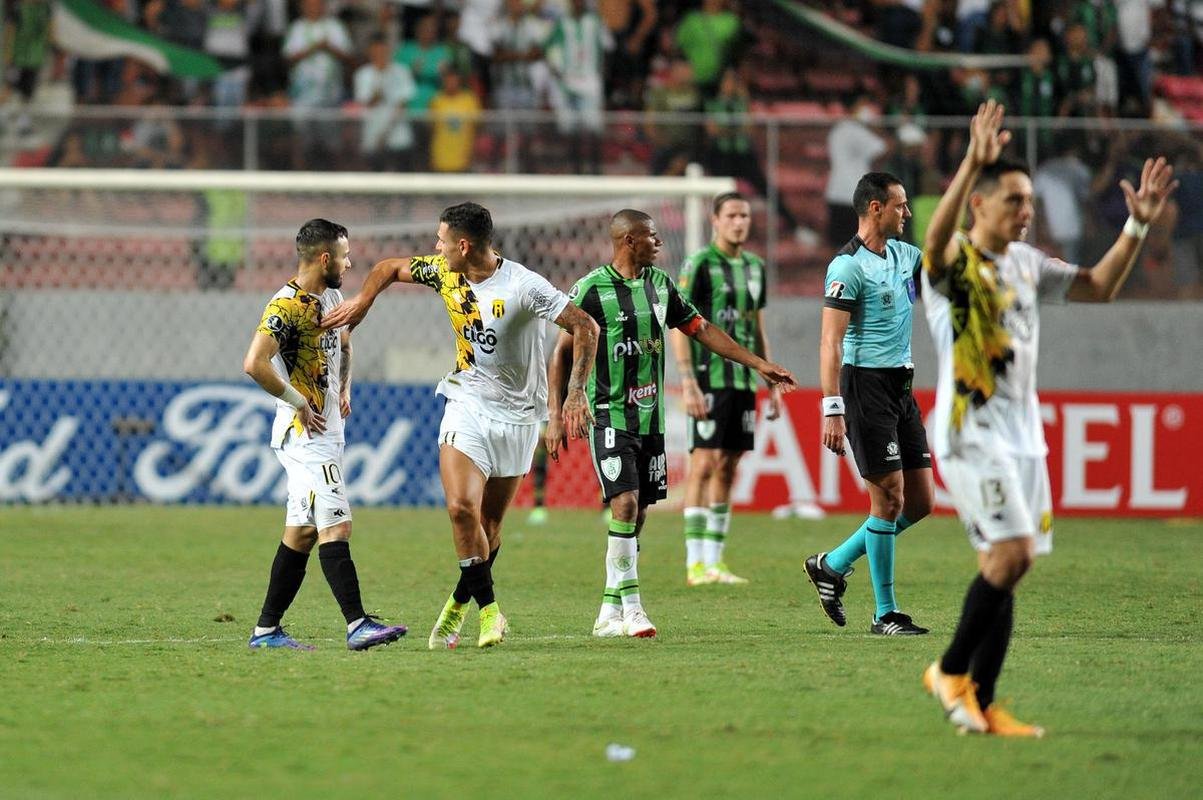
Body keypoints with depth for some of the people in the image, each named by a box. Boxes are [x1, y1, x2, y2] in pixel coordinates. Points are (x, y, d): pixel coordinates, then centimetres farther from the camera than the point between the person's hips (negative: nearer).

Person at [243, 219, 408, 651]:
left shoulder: (332, 296, 12)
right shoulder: (287, 306, -18)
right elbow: (254, 364, -27)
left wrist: (345, 389, 17)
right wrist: (298, 403, -19)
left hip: (327, 432, 10)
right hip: (304, 434, -10)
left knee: (301, 532, 10)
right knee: (335, 527, -14)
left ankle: (266, 630, 15)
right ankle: (357, 625, -18)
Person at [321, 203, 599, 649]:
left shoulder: (524, 287, -19)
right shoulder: (445, 274, -2)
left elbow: (584, 327, -17)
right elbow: (390, 268, 15)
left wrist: (576, 392, -23)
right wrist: (362, 302, -2)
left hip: (518, 414, -3)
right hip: (467, 406, 3)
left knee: (490, 521, 5)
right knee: (461, 507, -17)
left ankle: (460, 602, 26)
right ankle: (487, 608, -6)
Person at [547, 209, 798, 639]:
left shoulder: (659, 284, 9)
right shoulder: (591, 288, -9)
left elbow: (702, 329, 17)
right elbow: (562, 353, -4)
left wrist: (759, 364, 14)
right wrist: (557, 417, -8)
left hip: (651, 416, 6)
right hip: (610, 414, -6)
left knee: (638, 513, 5)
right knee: (625, 503, -17)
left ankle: (610, 613, 11)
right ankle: (630, 606, -16)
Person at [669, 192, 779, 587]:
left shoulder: (755, 267, 14)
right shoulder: (699, 264, -7)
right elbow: (678, 326, -10)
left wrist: (771, 383, 17)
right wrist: (688, 383, -17)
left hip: (743, 380, 7)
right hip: (709, 379, -7)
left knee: (728, 468, 7)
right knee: (705, 462, -10)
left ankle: (715, 561, 11)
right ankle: (696, 564, -9)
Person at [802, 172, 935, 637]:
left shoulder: (902, 254, 13)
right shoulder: (848, 266, -13)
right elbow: (830, 342, -17)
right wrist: (832, 409, -23)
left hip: (901, 388, 9)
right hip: (867, 385, -9)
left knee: (920, 502, 7)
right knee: (889, 498, -7)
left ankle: (833, 565, 21)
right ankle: (885, 614, 1)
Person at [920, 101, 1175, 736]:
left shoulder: (1026, 263, 14)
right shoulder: (953, 261, -9)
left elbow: (1098, 287, 22)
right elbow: (936, 240, -33)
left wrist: (1137, 227, 9)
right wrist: (973, 163, -45)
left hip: (1022, 435, 8)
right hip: (971, 432, -8)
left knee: (1005, 567, 4)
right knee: (1012, 553, -19)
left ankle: (980, 705, 8)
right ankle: (951, 671, -3)